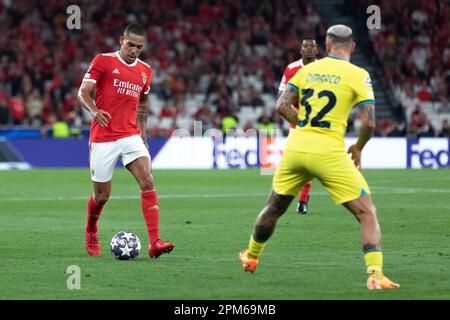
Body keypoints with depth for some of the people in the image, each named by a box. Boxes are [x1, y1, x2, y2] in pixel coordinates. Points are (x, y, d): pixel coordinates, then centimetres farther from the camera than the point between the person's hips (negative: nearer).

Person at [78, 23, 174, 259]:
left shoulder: (145, 70, 11)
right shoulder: (103, 61, -3)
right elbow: (83, 92, -6)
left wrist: (142, 131, 19)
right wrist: (94, 110, -25)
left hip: (130, 136, 3)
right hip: (103, 138, -3)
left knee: (147, 182, -18)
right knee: (101, 196, 4)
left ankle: (154, 243, -24)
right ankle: (90, 233, 37)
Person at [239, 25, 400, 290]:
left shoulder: (308, 70, 11)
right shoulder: (358, 75, -2)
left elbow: (282, 106, 6)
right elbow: (369, 122, -9)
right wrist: (358, 149, 8)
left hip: (296, 147, 4)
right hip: (329, 153, -4)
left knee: (273, 209, 25)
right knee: (367, 213, -1)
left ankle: (251, 257, 42)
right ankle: (375, 275, -16)